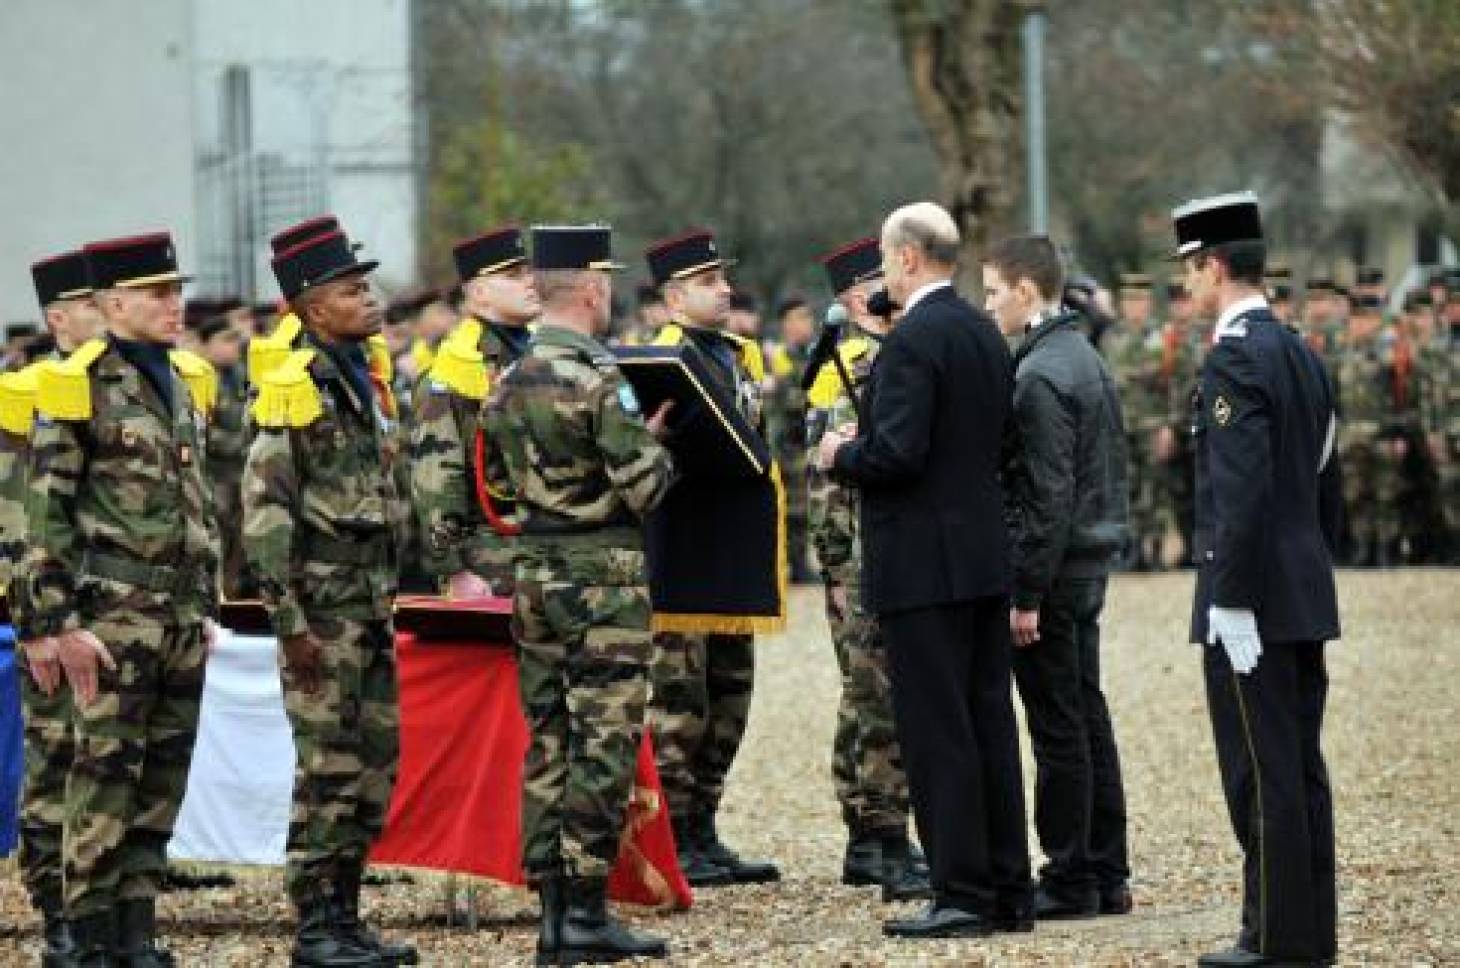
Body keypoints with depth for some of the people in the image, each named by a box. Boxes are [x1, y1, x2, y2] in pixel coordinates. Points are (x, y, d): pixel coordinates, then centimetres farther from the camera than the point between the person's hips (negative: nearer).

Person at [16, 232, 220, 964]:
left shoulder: (180, 388, 16)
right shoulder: (76, 388, -7)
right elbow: (46, 515, -11)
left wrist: (205, 607, 18)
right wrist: (62, 623, -15)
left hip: (180, 620, 7)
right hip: (113, 613, -7)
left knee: (164, 780, 8)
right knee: (107, 776, -5)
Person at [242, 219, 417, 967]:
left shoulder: (364, 381, 14)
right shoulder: (293, 387, -12)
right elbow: (264, 510, -16)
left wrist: (388, 597, 18)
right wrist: (290, 621, -18)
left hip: (372, 601, 8)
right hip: (325, 602, -8)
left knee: (376, 764, 10)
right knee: (329, 770, -6)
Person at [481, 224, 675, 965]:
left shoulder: (508, 384, 8)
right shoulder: (599, 381, -16)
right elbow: (643, 487, -17)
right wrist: (654, 442, 2)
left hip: (534, 571, 7)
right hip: (603, 576, -7)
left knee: (547, 742, 9)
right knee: (605, 742, -4)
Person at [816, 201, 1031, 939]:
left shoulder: (914, 339, -16)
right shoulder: (985, 333, 13)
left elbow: (897, 453, -24)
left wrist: (839, 456, -4)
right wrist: (861, 447, 18)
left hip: (925, 565, -9)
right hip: (984, 558, 9)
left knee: (937, 732, -5)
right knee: (988, 722, 11)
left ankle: (962, 896, -4)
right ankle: (1007, 890, 15)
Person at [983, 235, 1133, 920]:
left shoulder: (1039, 376, -17)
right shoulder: (1085, 357, 13)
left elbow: (1048, 495, -21)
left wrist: (1027, 594, -19)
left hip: (1053, 567, -10)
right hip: (1091, 564, 10)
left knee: (1059, 731, -4)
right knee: (1088, 718, 13)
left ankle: (1070, 883, -1)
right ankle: (1106, 875, 17)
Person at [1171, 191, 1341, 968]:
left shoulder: (1234, 359, -15)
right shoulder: (1303, 355, 14)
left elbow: (1242, 491, -21)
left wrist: (1230, 604, -20)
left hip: (1252, 598, -9)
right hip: (1307, 599, 9)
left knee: (1261, 773, -5)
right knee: (1300, 769, 12)